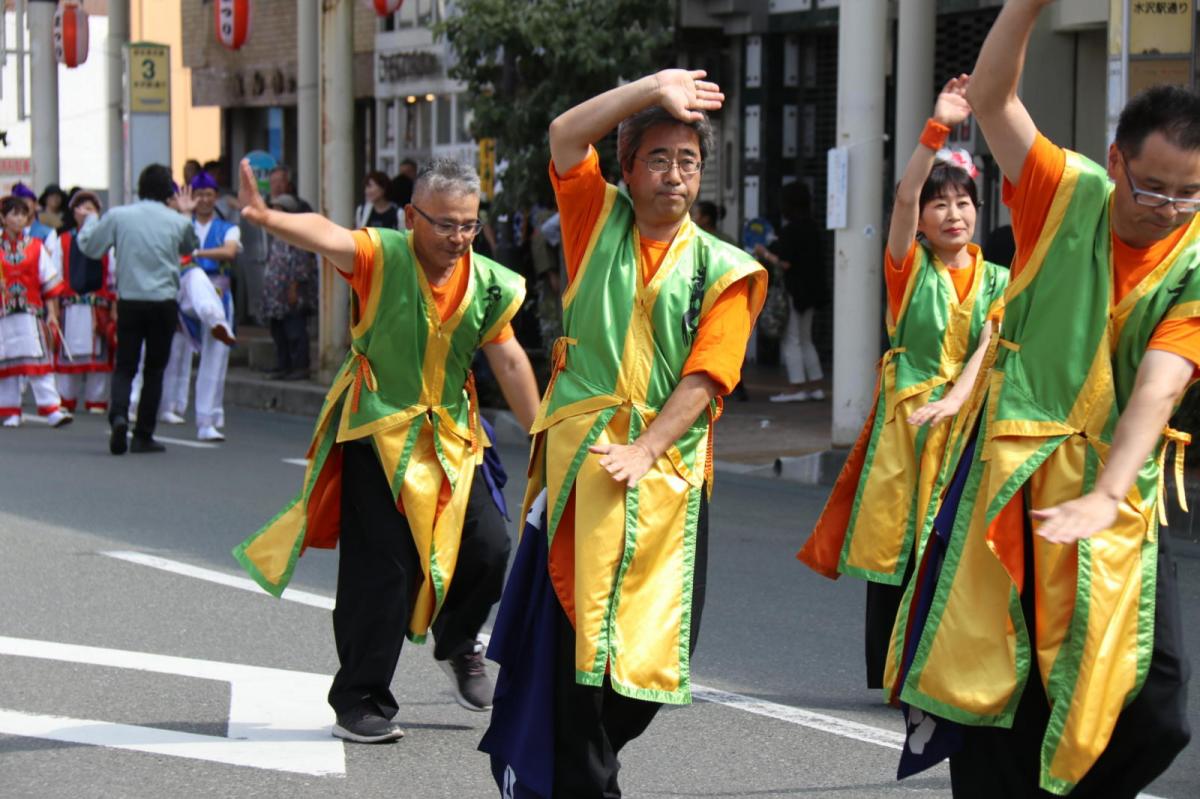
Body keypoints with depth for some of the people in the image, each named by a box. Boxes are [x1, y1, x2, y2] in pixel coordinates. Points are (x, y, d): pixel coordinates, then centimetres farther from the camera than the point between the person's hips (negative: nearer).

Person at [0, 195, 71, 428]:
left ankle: (52, 409, -10)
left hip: (32, 312, 0)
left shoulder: (36, 247, 6)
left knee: (40, 360, -7)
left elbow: (49, 284, 7)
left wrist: (52, 313, 2)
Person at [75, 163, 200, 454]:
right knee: (155, 369, 9)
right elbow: (191, 247, 18)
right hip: (163, 302, 0)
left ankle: (118, 415, -20)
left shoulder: (117, 216, -4)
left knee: (124, 366, 8)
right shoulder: (179, 222, -3)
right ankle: (143, 435, 8)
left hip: (129, 301, 0)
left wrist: (91, 219, 25)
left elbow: (88, 245, 6)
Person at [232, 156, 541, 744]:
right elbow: (325, 236, -32)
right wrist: (267, 219, -52)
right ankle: (361, 702, 8)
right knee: (380, 569, -6)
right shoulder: (383, 257, -13)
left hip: (451, 436, 4)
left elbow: (509, 363, 7)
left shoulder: (487, 283, 1)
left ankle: (456, 640, 29)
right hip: (378, 430, -4)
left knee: (487, 547, -3)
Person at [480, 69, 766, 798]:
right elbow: (566, 135, -5)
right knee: (580, 625, -4)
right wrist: (654, 87, -8)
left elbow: (705, 380, -5)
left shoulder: (723, 270, 4)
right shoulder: (600, 220, 9)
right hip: (580, 455, 0)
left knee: (652, 640, 4)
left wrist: (644, 451, -15)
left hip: (667, 468, 1)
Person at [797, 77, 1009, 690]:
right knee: (892, 550, -2)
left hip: (965, 419, 2)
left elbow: (989, 346, -5)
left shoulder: (998, 281, 9)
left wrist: (954, 399, -22)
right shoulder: (909, 267, 3)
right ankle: (884, 688, 5)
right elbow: (904, 197, -13)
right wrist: (938, 126, -23)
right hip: (903, 420, -2)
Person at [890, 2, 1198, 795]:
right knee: (989, 680, 4)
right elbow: (991, 97, -10)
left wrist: (1105, 495, -31)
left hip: (1118, 487, 0)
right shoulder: (1068, 196, -2)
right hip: (1013, 471, 0)